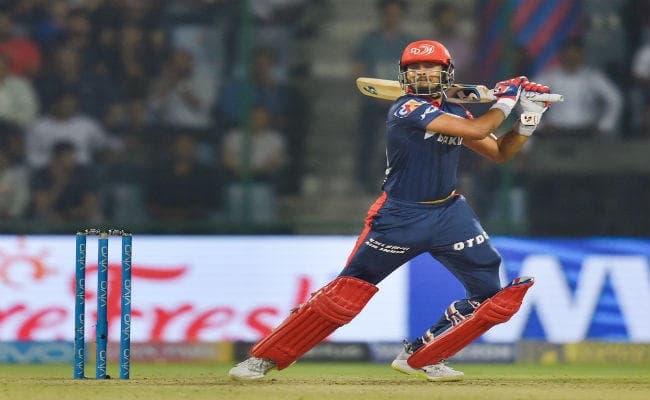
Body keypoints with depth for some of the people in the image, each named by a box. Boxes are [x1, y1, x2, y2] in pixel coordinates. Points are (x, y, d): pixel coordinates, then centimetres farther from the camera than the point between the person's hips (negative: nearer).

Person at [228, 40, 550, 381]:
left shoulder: (454, 113, 8)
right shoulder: (407, 109, -15)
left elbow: (500, 152, 15)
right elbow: (475, 130, -23)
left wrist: (529, 118, 2)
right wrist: (505, 102, -9)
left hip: (449, 213, 7)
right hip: (400, 216, -7)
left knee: (494, 297, 0)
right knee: (344, 295, -10)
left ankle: (420, 357, 13)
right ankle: (263, 359, 0)